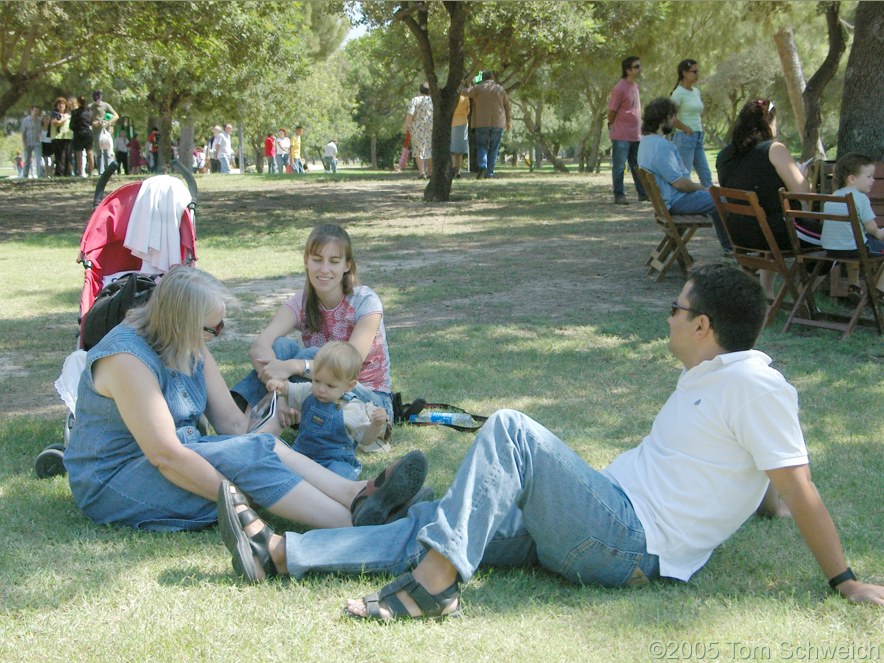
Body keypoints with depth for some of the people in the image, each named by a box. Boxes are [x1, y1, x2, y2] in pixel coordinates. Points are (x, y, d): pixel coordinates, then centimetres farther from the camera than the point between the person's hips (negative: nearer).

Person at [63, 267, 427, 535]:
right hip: (111, 484, -8)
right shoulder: (128, 358, -24)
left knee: (261, 445, -17)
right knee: (245, 454, -27)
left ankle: (357, 495, -32)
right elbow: (164, 454, -29)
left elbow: (232, 421, 4)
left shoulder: (189, 349, 4)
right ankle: (354, 524, -36)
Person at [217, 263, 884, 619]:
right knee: (434, 520, 0)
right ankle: (279, 551, -3)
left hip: (630, 544, -9)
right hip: (610, 522, 9)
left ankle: (435, 581, -25)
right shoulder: (705, 375, 18)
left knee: (510, 428, -23)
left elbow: (799, 488, -13)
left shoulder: (755, 384, -11)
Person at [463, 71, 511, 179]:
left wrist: (470, 87, 16)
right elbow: (507, 106, 11)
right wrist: (508, 121, 20)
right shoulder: (500, 89, 8)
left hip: (482, 123, -1)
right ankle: (489, 173, 1)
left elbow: (465, 93, -7)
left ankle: (482, 166, -20)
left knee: (482, 146, 4)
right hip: (497, 122, 1)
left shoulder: (479, 88, 1)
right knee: (493, 148, 6)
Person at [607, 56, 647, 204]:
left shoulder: (635, 85, 12)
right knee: (619, 166, 0)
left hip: (636, 135, 8)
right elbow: (611, 112, -10)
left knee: (638, 166, 13)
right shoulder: (620, 88, -15)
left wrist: (638, 129, 17)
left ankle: (643, 193, 20)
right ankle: (619, 195, 7)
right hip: (621, 136, -8)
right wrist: (614, 128, 2)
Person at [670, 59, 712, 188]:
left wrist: (700, 128, 14)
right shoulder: (679, 93, -11)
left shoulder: (696, 91, 13)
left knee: (706, 175, 9)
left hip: (698, 138, 8)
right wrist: (685, 128, -15)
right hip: (685, 138, -8)